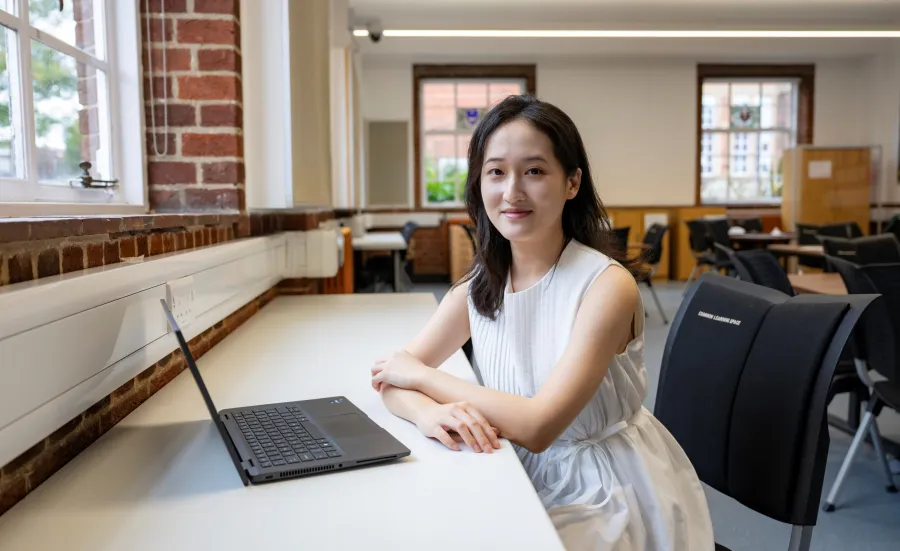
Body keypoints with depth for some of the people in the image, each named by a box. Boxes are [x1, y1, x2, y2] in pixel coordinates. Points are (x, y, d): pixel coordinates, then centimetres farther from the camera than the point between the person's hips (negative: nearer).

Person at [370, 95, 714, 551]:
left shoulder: (608, 285, -21)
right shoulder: (479, 284, -3)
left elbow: (537, 426, -26)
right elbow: (391, 376, -5)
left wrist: (420, 376, -17)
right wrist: (429, 412, -28)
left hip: (607, 499, -4)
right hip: (526, 482, 5)